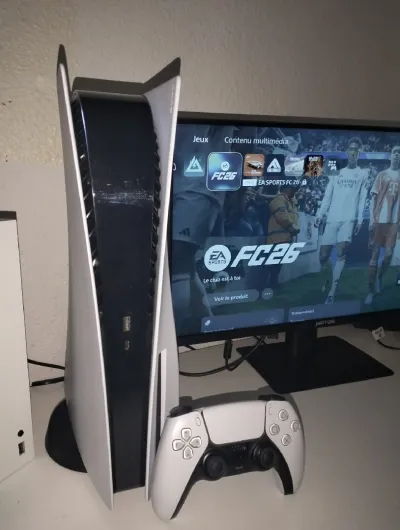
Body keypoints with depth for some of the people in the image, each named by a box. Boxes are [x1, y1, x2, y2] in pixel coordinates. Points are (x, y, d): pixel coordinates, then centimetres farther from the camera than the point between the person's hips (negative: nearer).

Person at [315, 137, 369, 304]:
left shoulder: (363, 174, 10)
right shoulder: (337, 172, 16)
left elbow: (362, 198, 4)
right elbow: (327, 196, 13)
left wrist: (360, 219, -5)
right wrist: (320, 214, 2)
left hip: (349, 218, -3)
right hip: (332, 218, 3)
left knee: (341, 253, -16)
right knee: (323, 255, 0)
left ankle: (332, 292, -14)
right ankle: (325, 283, 26)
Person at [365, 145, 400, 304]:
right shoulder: (381, 175, 6)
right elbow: (373, 197, 3)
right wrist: (371, 218, -7)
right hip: (379, 219, -1)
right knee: (374, 255, 0)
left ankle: (380, 277, 27)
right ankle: (371, 291, 6)